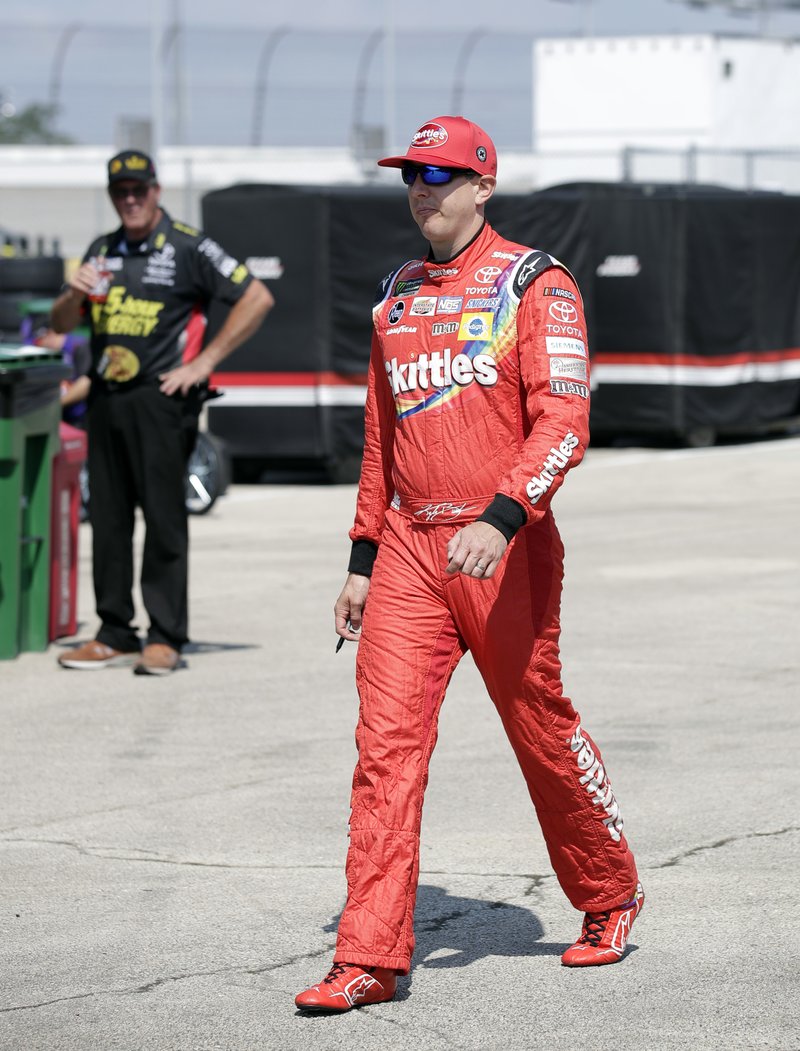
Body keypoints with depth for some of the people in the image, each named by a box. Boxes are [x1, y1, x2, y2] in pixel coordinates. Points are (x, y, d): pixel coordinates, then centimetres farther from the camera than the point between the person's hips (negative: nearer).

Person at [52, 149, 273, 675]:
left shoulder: (189, 247, -2)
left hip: (160, 399, -6)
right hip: (106, 397, 6)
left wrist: (205, 361, -8)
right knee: (107, 519, 7)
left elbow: (258, 298, -6)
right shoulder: (102, 251, 17)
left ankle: (166, 637, -4)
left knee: (164, 518, -6)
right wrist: (76, 293, -5)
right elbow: (61, 324, 18)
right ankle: (115, 635, 12)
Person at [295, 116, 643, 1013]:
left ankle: (609, 898, 30)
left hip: (507, 548, -5)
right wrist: (364, 558, 18)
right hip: (408, 548, 5)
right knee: (385, 741, -6)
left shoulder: (535, 285, -4)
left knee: (540, 729, 6)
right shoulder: (397, 298, 15)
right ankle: (370, 959, -9)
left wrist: (503, 518, -29)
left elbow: (563, 424, -15)